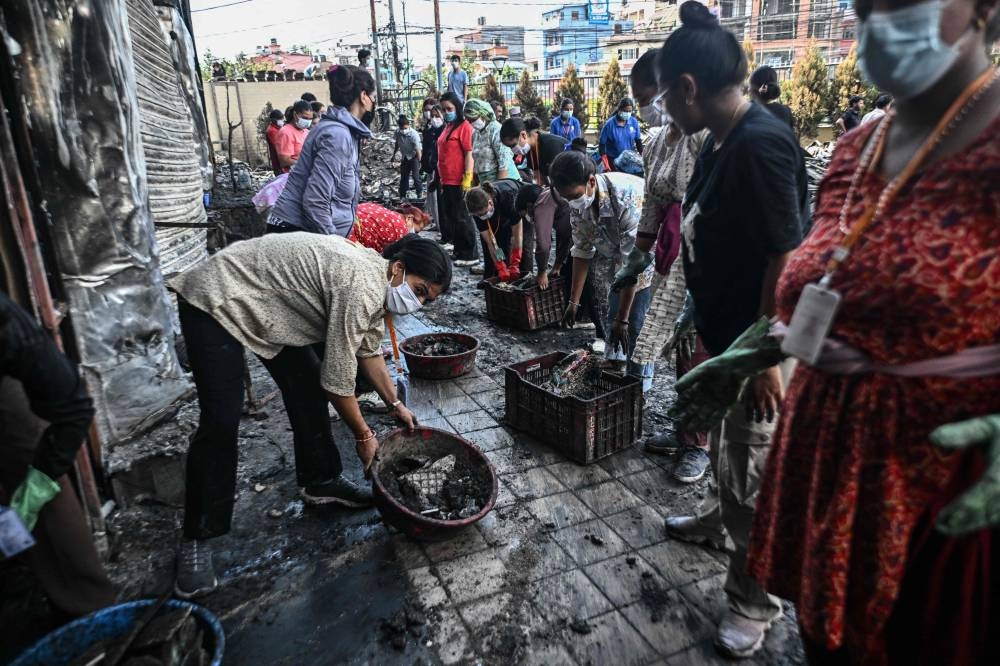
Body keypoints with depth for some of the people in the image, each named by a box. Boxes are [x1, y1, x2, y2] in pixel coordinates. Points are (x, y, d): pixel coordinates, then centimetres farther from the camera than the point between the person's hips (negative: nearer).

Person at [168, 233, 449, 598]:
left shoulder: (376, 280, 0)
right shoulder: (360, 284, -30)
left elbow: (369, 351, 13)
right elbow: (338, 378, -24)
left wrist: (395, 404, 17)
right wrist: (363, 435, -10)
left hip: (269, 304, 10)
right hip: (216, 301, -10)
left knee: (309, 388, 8)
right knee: (221, 422, -13)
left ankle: (320, 481, 25)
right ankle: (196, 539, 1)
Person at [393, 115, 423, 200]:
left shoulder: (414, 134, -27)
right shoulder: (397, 133, -11)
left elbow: (418, 150, -27)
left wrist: (420, 162, -29)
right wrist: (394, 154, 17)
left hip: (414, 157, -5)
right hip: (404, 157, 5)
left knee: (415, 176, -14)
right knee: (403, 177, 9)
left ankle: (420, 194, -2)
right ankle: (402, 196, 19)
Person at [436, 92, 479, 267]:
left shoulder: (464, 126, -9)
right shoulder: (448, 127, 16)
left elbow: (469, 154, -15)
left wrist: (467, 179, -21)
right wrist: (441, 178, 17)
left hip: (458, 182, -9)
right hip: (446, 180, 9)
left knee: (461, 218, -4)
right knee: (451, 216, 14)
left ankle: (470, 255, 3)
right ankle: (459, 250, 24)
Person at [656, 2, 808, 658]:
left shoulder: (760, 144, -24)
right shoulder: (722, 140, 5)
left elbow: (786, 259, -25)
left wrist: (767, 358, -21)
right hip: (726, 334, 9)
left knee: (752, 470, 5)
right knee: (725, 443, 28)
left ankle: (756, 599, 26)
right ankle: (723, 518, 53)